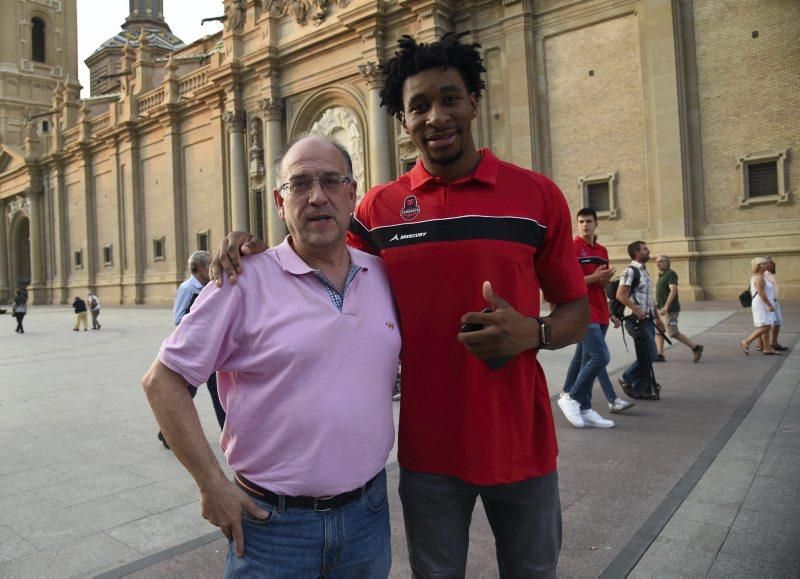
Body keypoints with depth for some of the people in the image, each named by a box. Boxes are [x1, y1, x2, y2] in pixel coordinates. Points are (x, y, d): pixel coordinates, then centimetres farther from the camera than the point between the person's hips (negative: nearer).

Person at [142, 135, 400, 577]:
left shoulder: (382, 275, 2)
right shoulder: (245, 281, -12)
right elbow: (163, 380, -9)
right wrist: (211, 485, -10)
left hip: (368, 512, 5)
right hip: (272, 521, -4)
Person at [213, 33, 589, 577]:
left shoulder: (538, 195, -5)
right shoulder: (379, 207, -2)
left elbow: (577, 313, 1)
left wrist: (532, 333, -21)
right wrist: (254, 249, -9)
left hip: (521, 442, 0)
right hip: (427, 448, 1)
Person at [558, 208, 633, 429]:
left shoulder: (602, 251, 16)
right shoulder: (572, 247, -6)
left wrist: (606, 280, 1)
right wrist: (594, 277, -16)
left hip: (599, 312, 8)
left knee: (585, 358, 10)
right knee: (601, 356, -14)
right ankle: (572, 397, 0)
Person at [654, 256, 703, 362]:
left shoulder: (670, 274, -13)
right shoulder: (661, 275, 16)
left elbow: (673, 290, -24)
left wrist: (666, 307, -32)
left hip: (670, 310, -9)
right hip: (660, 309, 9)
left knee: (673, 333, -8)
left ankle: (696, 348, 5)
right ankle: (660, 355, 4)